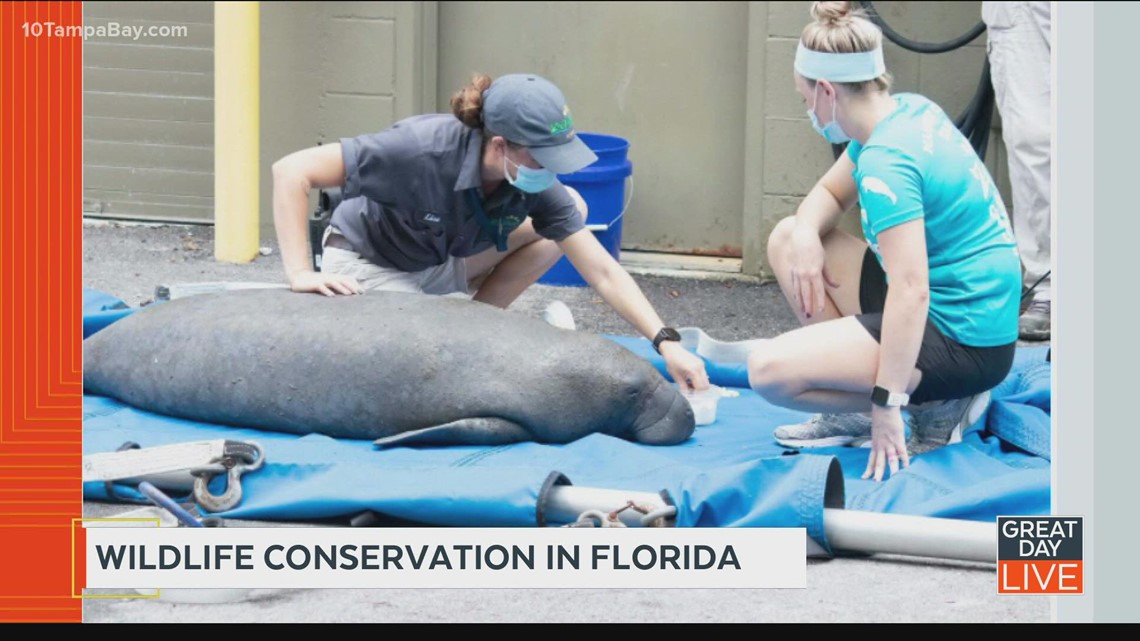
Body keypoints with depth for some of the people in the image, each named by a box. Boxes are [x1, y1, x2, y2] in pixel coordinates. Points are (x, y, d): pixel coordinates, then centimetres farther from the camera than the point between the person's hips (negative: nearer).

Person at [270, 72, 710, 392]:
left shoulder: (535, 184, -21)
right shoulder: (422, 150, -37)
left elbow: (602, 271, -19)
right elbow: (292, 171, -35)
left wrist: (666, 342, -30)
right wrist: (300, 274, -38)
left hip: (445, 263, 6)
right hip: (368, 266, -6)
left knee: (571, 208, -5)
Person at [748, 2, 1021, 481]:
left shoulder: (885, 161, -23)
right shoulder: (909, 112, 5)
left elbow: (910, 290, -31)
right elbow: (830, 193, 20)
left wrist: (887, 403, -30)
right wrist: (807, 234, -3)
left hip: (964, 345, -10)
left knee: (768, 370, -20)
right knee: (788, 239, 13)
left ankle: (935, 406, -6)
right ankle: (855, 406, 9)